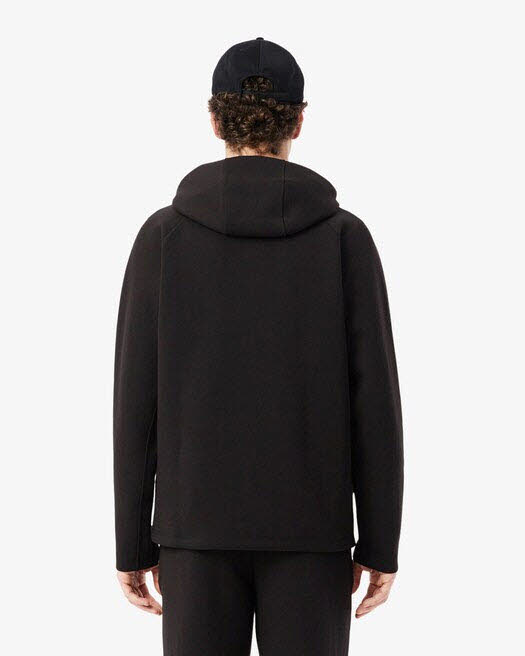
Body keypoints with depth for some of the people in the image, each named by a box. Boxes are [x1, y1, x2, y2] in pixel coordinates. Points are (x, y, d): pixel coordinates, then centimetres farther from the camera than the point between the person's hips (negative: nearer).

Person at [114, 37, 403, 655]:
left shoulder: (162, 234, -1)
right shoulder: (345, 236, -2)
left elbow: (137, 398, -3)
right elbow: (373, 396, -5)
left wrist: (132, 545, 5)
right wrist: (382, 545, 2)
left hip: (201, 523, 1)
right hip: (308, 527, 0)